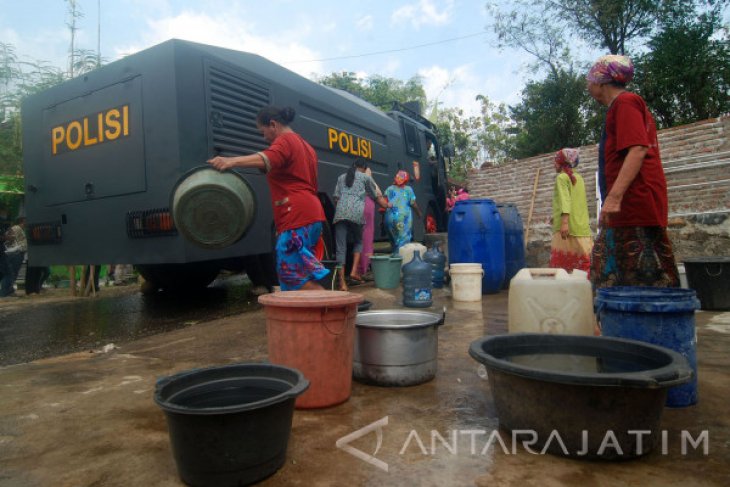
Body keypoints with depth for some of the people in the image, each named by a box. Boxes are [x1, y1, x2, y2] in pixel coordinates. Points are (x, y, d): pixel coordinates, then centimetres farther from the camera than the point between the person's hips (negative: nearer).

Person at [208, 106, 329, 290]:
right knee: (297, 271, 10)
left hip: (296, 216, -10)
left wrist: (231, 161, -43)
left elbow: (268, 159, -29)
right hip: (311, 213, 10)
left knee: (291, 271, -9)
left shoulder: (284, 141, -5)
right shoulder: (304, 145, 27)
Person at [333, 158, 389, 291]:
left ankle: (342, 282, -6)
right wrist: (387, 205, 42)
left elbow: (336, 198, 18)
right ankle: (354, 271, 6)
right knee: (358, 241, 22)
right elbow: (377, 196, 26)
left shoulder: (341, 177, 26)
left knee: (341, 248, -1)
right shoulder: (365, 177, 17)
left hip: (340, 213, 2)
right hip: (356, 213, -2)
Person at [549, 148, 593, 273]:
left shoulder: (562, 177, -2)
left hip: (569, 227, -7)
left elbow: (565, 199, -16)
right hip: (582, 227, 8)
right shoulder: (578, 177, 20)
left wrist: (564, 222, -26)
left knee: (561, 263, -8)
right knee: (583, 264, 4)